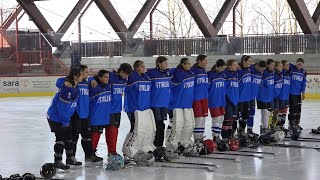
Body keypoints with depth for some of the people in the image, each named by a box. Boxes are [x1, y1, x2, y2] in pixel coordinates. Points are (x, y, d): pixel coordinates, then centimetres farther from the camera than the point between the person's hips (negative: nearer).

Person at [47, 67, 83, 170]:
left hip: (65, 117, 9)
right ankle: (57, 162, 6)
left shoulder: (74, 87, 3)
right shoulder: (67, 89, -27)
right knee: (61, 139, -4)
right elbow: (62, 106, -26)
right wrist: (65, 122, -19)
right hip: (56, 117, -9)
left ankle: (70, 158, 28)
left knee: (69, 136, 15)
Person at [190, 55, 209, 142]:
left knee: (203, 118, 10)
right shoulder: (193, 71, -12)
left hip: (204, 98, 8)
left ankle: (201, 137, 18)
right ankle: (196, 139, 1)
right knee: (198, 118, -7)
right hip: (196, 98, -8)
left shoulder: (204, 71, 13)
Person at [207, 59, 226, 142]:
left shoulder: (223, 75, 9)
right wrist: (209, 98, -10)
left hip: (222, 101, 7)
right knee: (216, 119, -7)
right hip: (214, 101, -7)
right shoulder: (210, 75, -13)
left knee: (221, 119, 10)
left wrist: (223, 96, 15)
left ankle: (218, 136, 21)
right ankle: (215, 137, 2)